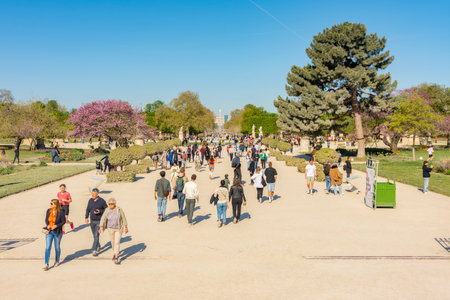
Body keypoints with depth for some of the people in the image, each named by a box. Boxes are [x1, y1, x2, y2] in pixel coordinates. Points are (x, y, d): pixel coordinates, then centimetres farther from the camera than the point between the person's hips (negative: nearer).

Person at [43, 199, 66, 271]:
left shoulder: (60, 212, -14)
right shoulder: (48, 211, -2)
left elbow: (64, 221, -7)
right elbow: (46, 220, 11)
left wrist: (56, 226, -20)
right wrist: (47, 225, -8)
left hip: (57, 232, -3)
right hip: (49, 232, 3)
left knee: (57, 247, 11)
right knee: (47, 247, -4)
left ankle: (57, 261, 31)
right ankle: (46, 264, -2)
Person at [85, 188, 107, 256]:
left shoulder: (102, 201, -12)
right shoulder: (90, 200, 2)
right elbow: (88, 209, 10)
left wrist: (99, 212, -21)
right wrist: (86, 217, -1)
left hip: (99, 221, -5)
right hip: (92, 221, 5)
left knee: (97, 236, -11)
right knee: (94, 235, 16)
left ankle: (94, 250, -10)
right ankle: (98, 246, 36)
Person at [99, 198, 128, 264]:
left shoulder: (119, 209, -16)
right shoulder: (107, 210, -9)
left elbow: (123, 218, -9)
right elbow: (103, 219, -10)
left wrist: (126, 227, -7)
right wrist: (101, 228, -21)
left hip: (118, 228, -3)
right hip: (110, 228, 3)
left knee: (117, 242, -11)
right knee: (113, 242, 16)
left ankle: (116, 258, -10)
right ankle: (116, 253, 41)